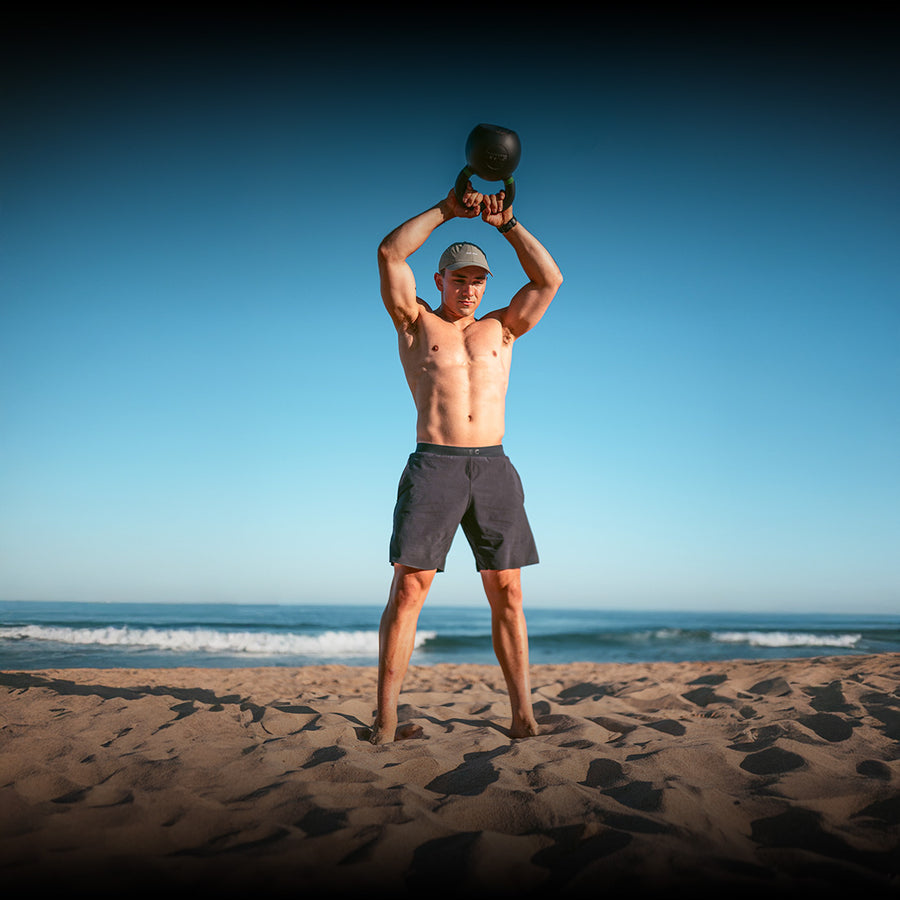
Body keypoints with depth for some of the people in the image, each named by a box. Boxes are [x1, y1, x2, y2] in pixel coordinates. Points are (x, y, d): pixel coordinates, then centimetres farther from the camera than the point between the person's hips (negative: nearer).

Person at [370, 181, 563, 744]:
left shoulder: (501, 329, 19)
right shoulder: (416, 323, 13)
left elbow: (550, 280, 10)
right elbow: (390, 254, 2)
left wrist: (508, 223, 5)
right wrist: (447, 211, 4)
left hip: (494, 467, 3)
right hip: (434, 466, -3)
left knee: (508, 595, 0)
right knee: (409, 590, -8)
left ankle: (524, 717, 4)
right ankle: (386, 722, -6)